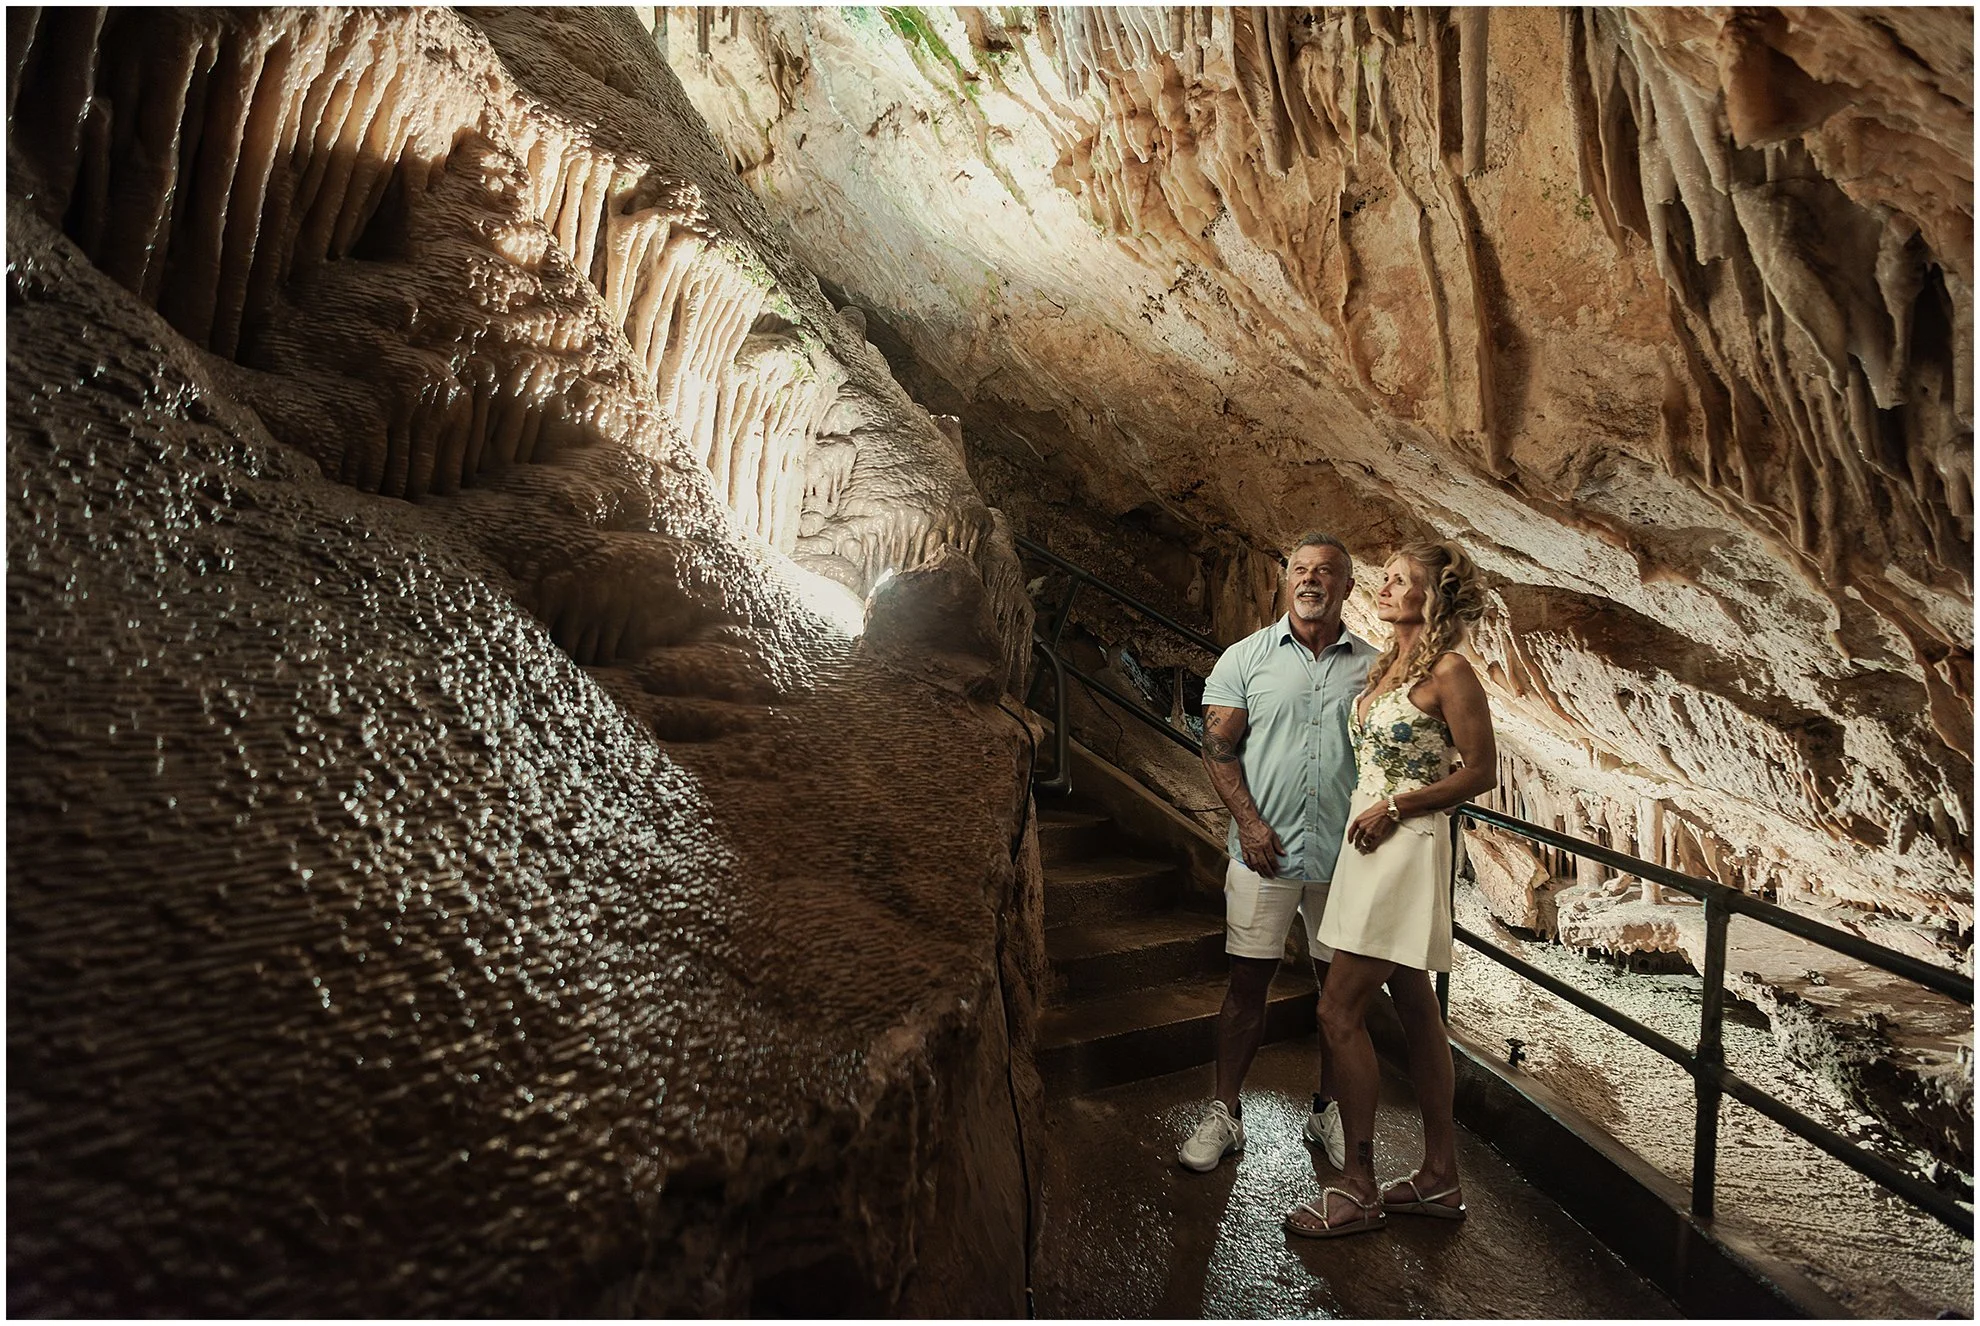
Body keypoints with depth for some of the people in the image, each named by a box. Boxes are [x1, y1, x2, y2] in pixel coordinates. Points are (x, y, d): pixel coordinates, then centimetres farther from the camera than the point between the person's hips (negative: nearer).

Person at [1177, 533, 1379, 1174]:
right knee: (1248, 979, 5)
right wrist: (1250, 823, -11)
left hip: (1346, 855, 2)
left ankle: (1327, 1109, 33)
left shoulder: (1371, 665, 5)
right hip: (1264, 849, -1)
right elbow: (1218, 747, -2)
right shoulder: (1245, 657, 1)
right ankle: (1224, 1113, 20)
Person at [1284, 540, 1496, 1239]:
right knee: (1416, 1011, 15)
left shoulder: (1450, 671, -12)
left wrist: (1397, 805, -14)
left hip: (1407, 847, -9)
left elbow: (1481, 771, -11)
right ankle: (1439, 1178, 28)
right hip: (1369, 842, 9)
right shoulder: (1386, 663, 12)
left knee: (1339, 1010, -6)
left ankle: (1358, 1189, 9)